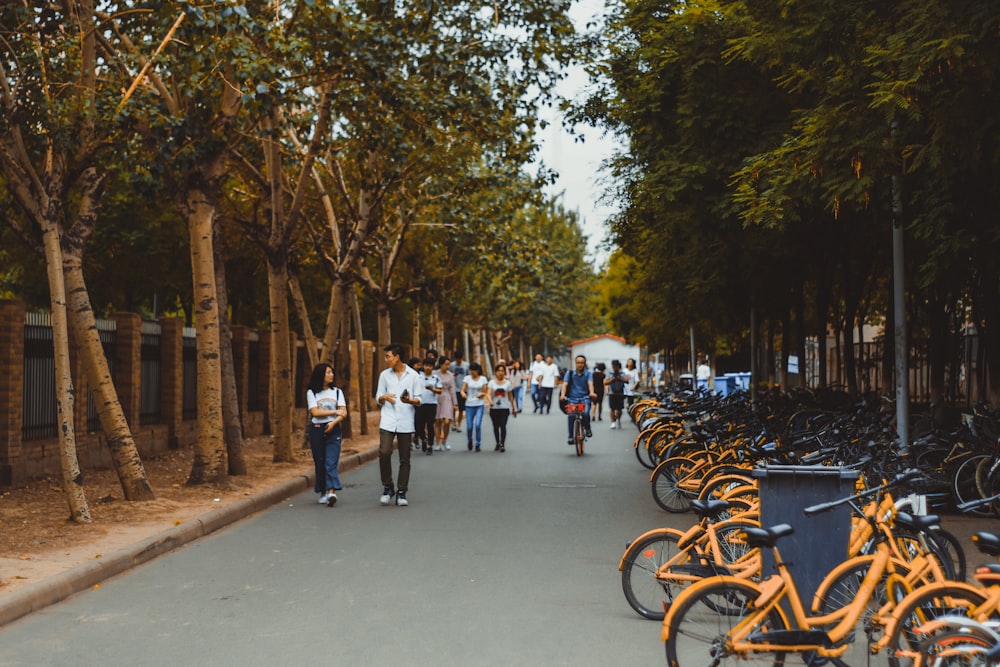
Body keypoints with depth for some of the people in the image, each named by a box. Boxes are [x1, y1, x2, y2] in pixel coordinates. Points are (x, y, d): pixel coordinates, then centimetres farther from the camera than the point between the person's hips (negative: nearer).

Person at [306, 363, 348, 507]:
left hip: (333, 430, 0)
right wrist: (335, 412, -7)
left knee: (331, 462, -12)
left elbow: (344, 413, 2)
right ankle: (323, 492, 13)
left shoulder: (337, 392, 11)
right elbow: (315, 412, -7)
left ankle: (331, 492, -23)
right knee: (320, 462, 2)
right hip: (317, 430, 0)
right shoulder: (311, 393, 5)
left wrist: (334, 422, -15)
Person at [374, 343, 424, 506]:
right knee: (384, 452, -15)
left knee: (404, 459, 3)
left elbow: (419, 400, 4)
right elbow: (378, 398, 13)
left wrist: (410, 400, -18)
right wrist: (385, 397, -10)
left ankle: (401, 492, 13)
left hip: (406, 422, -1)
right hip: (388, 421, 1)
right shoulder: (384, 375, 9)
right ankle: (387, 488, 2)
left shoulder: (413, 375, 2)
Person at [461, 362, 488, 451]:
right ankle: (470, 440, 30)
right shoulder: (467, 378, 3)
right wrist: (463, 394, -24)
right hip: (469, 404, 1)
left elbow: (484, 392, 8)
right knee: (469, 426, 0)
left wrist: (481, 394, -15)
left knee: (478, 425, -13)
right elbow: (462, 390, -1)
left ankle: (478, 444, 1)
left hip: (480, 405, 0)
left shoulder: (483, 379, 5)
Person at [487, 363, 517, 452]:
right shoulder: (491, 383, 2)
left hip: (505, 408, -1)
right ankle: (498, 444, 23)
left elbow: (510, 396, 12)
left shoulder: (508, 383, 6)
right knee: (496, 427, 9)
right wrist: (490, 401, -32)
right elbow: (488, 394, -11)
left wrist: (514, 408, 14)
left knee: (503, 426, -13)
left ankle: (503, 445, -11)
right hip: (494, 408, 1)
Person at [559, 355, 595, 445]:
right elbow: (565, 384, -5)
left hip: (585, 398, -1)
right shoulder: (570, 373, 7)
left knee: (585, 413, -26)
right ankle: (570, 437, -7)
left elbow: (590, 383, -11)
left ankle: (587, 429, 2)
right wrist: (562, 395, -24)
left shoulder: (588, 374, 6)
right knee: (571, 416, -19)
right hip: (572, 398, 1)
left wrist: (591, 393, -32)